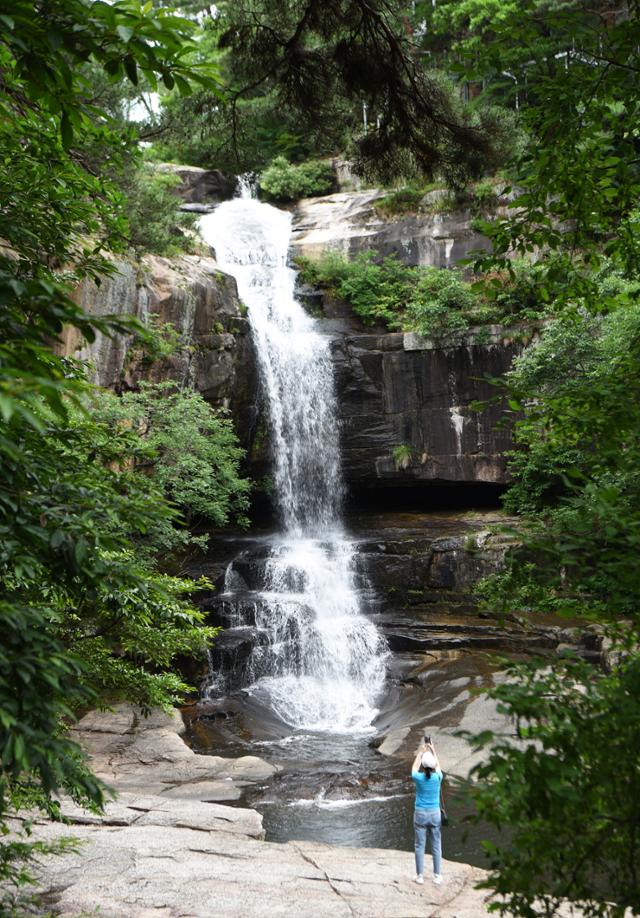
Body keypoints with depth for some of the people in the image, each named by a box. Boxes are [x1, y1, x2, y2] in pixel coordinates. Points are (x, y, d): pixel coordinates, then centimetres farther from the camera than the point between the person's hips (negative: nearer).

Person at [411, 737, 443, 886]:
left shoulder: (418, 778, -11)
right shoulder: (438, 778, -9)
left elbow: (414, 767, 11)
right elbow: (438, 766, 14)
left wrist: (420, 752, 20)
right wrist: (433, 750, 23)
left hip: (420, 814, -1)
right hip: (435, 814, 1)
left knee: (420, 846, 7)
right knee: (436, 846, 10)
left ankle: (420, 875, 13)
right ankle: (437, 876, 15)